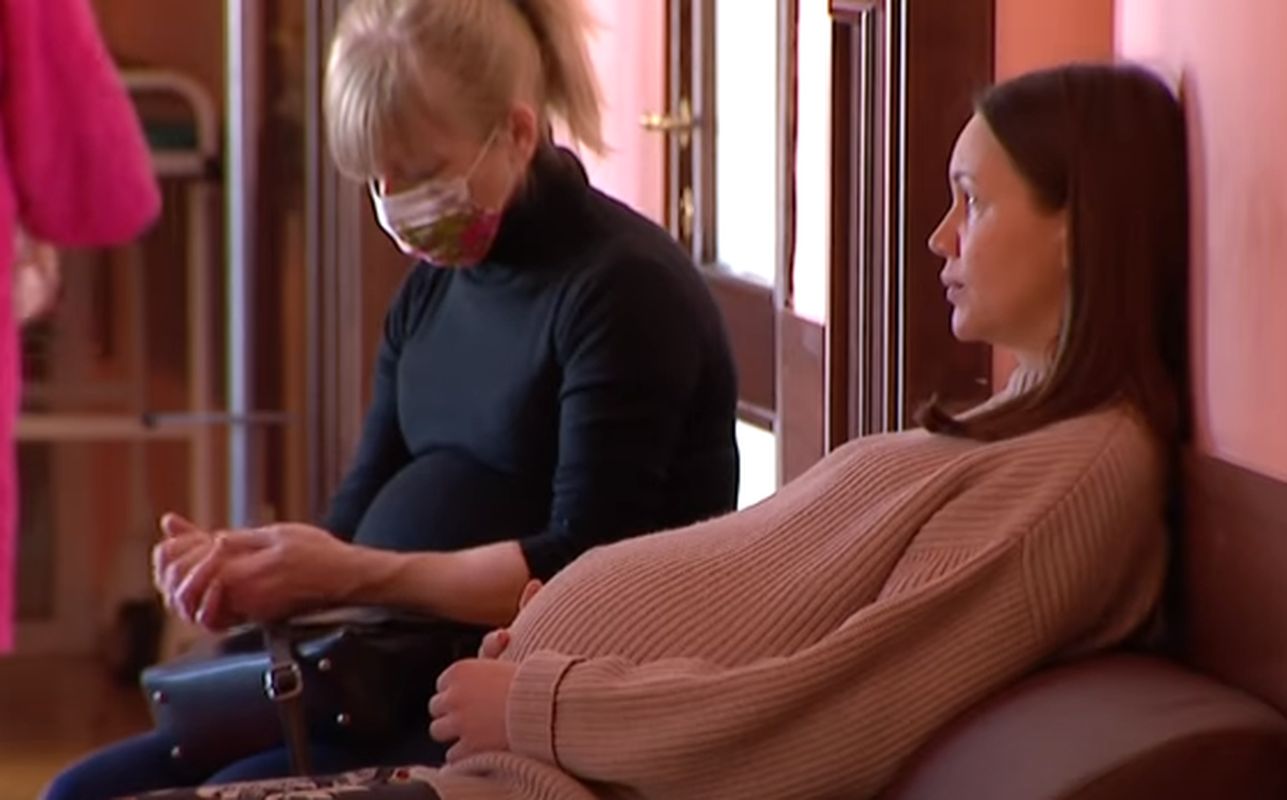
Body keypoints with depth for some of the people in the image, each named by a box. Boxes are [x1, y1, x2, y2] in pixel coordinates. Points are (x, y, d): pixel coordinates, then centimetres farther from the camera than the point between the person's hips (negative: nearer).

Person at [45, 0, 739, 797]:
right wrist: (240, 566, -9)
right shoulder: (435, 287, 15)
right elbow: (364, 517, 14)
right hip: (402, 686, 9)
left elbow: (585, 567, -17)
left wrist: (349, 576, -23)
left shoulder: (624, 287, -11)